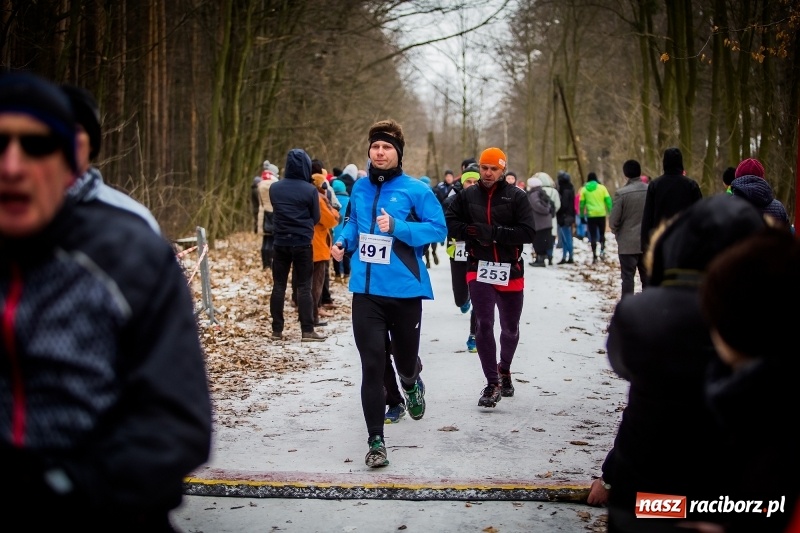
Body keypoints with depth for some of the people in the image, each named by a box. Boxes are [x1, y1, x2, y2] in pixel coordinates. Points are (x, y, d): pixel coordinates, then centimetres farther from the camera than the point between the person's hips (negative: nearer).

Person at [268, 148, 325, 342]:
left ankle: (277, 329, 10)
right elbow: (315, 218, -1)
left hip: (281, 242, 3)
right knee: (304, 286, 0)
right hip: (302, 244, -3)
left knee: (279, 285, 8)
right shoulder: (310, 190, -10)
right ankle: (307, 331, -2)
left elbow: (275, 211, 11)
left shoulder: (274, 188, 1)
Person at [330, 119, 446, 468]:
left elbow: (438, 229, -10)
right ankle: (376, 441, 5)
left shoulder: (415, 190, -7)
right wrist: (343, 241, 2)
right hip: (366, 290, 3)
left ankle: (411, 385, 51)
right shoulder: (360, 188, 8)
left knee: (405, 360, 12)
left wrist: (397, 227, -21)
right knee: (372, 366, -3)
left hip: (404, 290, -3)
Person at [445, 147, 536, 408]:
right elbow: (450, 222, 2)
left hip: (510, 270, 0)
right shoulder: (467, 195, 2)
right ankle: (492, 383, -2)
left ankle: (504, 370, 41)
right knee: (484, 325, -11)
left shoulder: (517, 196, -4)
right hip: (479, 269, 0)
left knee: (510, 328, 15)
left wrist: (494, 232, -21)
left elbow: (528, 232, -11)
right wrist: (471, 232, -17)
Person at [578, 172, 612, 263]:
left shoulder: (584, 189, 3)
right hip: (601, 214, 0)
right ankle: (602, 249, -5)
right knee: (602, 233, 17)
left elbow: (582, 203, 3)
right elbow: (608, 200, -3)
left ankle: (594, 256, -1)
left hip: (591, 215, 0)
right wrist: (610, 211, 2)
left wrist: (582, 215, 9)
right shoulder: (602, 187, 1)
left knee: (593, 235, 4)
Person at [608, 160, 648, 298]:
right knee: (647, 276, 12)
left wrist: (617, 232, 9)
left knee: (628, 276, 1)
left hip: (628, 243, -4)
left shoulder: (621, 193, -14)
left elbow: (613, 220, -11)